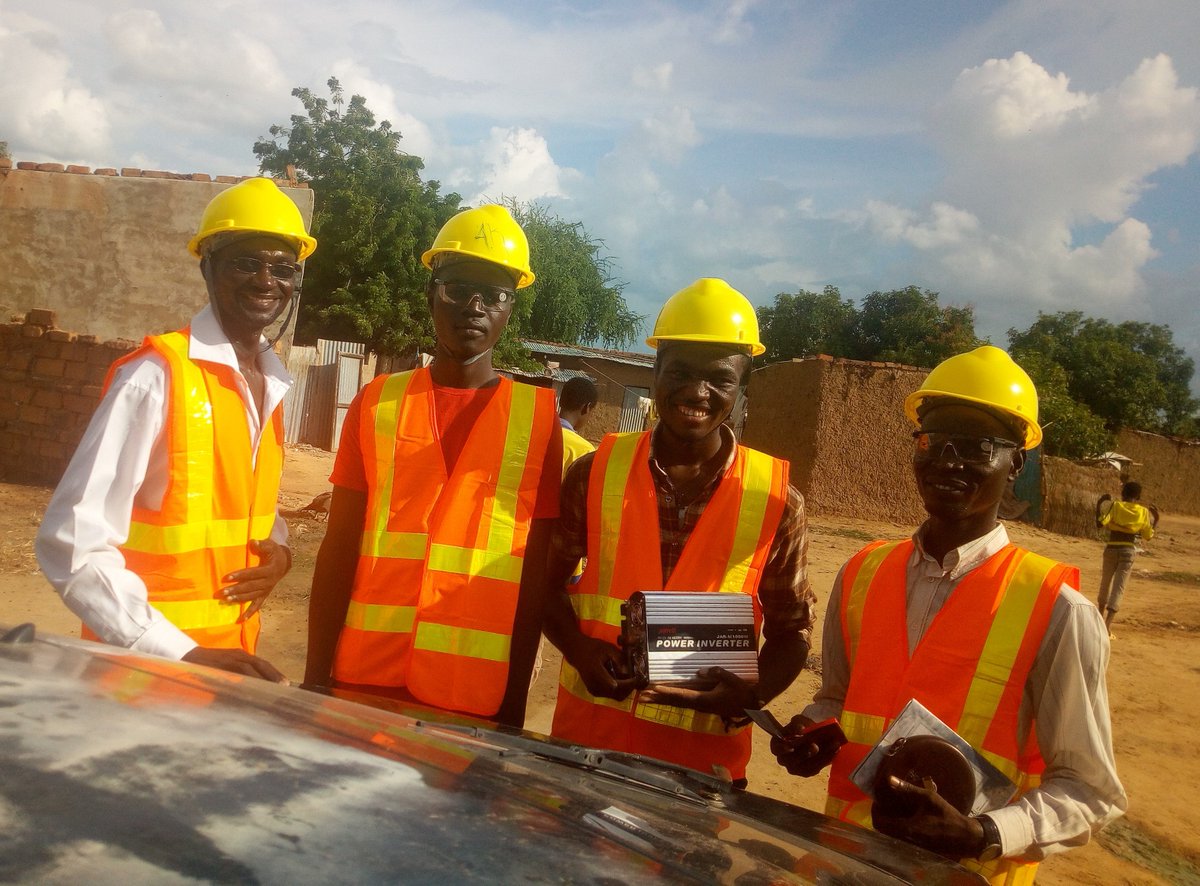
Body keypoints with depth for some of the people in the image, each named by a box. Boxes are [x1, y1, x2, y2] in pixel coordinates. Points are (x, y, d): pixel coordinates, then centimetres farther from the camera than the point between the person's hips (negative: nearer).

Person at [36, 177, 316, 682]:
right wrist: (180, 654, -23)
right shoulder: (155, 376, -17)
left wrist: (277, 549, -4)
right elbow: (73, 543, -19)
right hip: (144, 663, -6)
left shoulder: (273, 383, 3)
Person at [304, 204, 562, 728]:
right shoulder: (378, 402, 4)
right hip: (362, 682, 2)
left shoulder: (537, 416, -1)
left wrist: (515, 707, -1)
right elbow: (338, 548, 5)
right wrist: (314, 681, 1)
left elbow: (535, 573, 0)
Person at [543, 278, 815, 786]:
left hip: (706, 751, -1)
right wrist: (577, 646, -11)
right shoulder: (596, 472, -2)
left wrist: (753, 693, -15)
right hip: (586, 732, 2)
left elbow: (790, 629, 3)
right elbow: (548, 581, 7)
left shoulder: (775, 498, -5)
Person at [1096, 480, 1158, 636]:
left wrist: (1099, 505, -2)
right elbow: (1148, 536, 6)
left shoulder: (1115, 506, -4)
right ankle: (1107, 626, -14)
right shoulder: (1144, 512, 1)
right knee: (1118, 588, -2)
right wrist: (1155, 520, 20)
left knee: (1105, 584, 19)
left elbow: (1101, 524, -15)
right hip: (1128, 550, 0)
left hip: (1111, 548, 0)